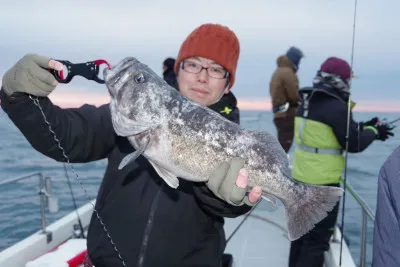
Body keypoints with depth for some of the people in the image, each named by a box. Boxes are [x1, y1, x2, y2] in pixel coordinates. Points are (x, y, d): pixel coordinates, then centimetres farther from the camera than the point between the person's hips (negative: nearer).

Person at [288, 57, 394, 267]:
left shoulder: (307, 103, 7)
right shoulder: (337, 107, -18)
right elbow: (354, 144, -10)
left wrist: (362, 127, 14)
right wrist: (373, 131, 8)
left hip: (301, 179, 8)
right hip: (323, 184, -8)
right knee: (317, 238, 5)